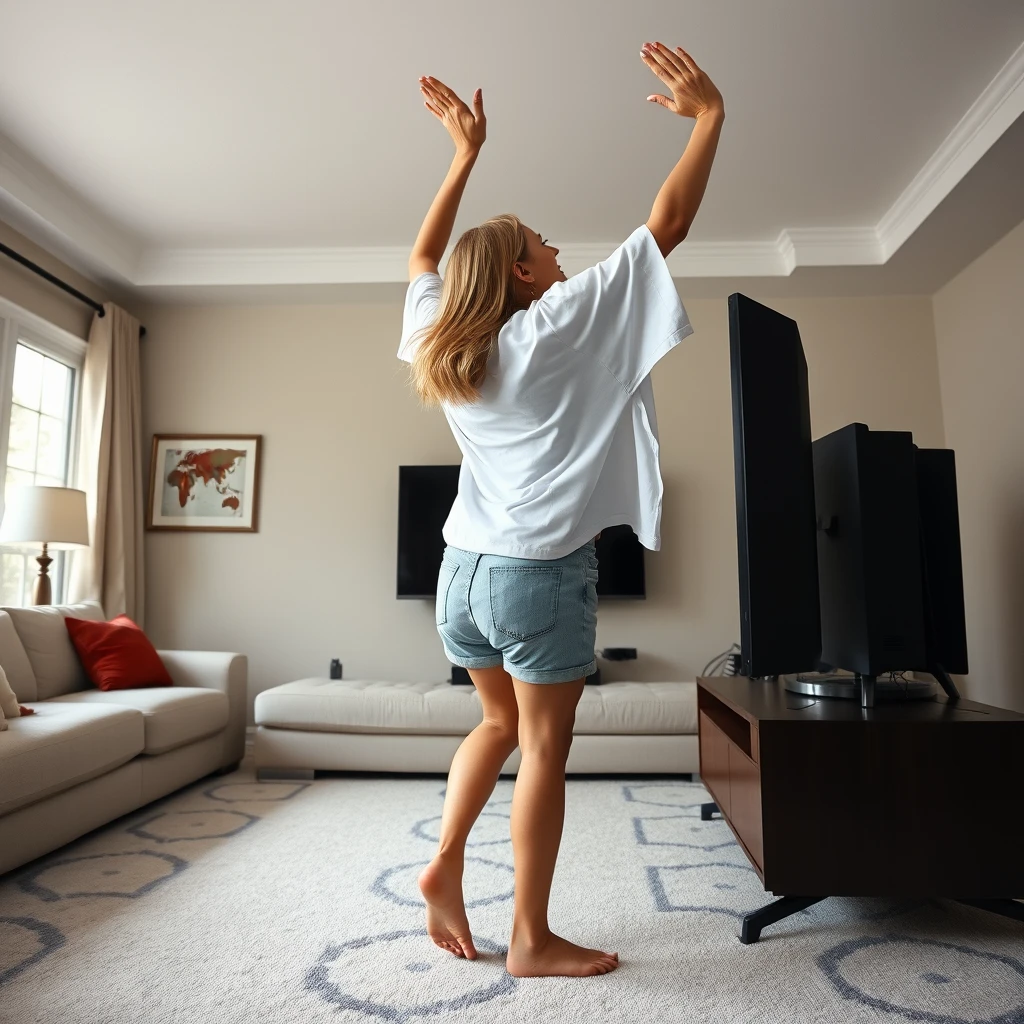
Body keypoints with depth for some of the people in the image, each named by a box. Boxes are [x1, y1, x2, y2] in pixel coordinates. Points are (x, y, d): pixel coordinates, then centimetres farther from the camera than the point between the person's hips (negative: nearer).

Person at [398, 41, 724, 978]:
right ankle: (533, 938, 19)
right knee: (544, 749, 6)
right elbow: (667, 224, -5)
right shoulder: (555, 326, -7)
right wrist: (710, 115, 7)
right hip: (541, 570, -6)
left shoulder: (439, 342, 8)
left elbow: (423, 255, 28)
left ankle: (445, 864, 21)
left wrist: (466, 153, 31)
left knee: (500, 725, 24)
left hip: (464, 570, 7)